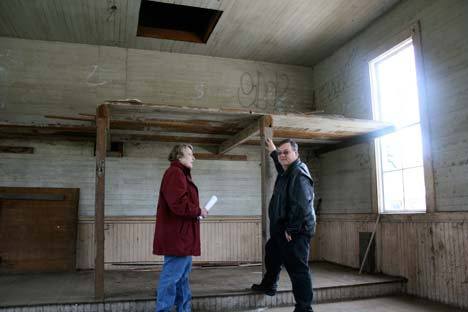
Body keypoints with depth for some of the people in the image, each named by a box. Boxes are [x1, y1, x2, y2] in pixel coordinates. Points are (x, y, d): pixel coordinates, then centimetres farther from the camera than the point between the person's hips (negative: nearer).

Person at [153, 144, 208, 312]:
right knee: (172, 276, -5)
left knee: (183, 275, 18)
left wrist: (196, 211, 6)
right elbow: (178, 204, -25)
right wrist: (198, 211, -12)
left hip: (181, 235, 11)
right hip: (176, 236, -11)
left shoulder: (180, 174, 19)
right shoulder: (175, 173, -15)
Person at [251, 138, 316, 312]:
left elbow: (301, 205, -28)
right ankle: (268, 285, 49)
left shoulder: (299, 174, -20)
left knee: (298, 268, -5)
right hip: (282, 229, 11)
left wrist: (291, 229, -23)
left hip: (295, 232, -11)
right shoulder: (286, 171, 11)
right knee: (271, 255, 27)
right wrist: (273, 152, 45)